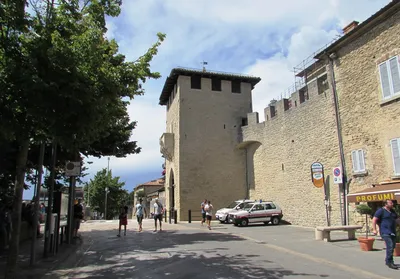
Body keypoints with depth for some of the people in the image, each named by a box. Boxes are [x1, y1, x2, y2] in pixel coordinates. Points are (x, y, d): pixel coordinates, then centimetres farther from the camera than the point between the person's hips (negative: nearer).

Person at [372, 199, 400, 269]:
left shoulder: (393, 211, 16)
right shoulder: (381, 211, -8)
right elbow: (374, 220, -12)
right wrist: (374, 229, -18)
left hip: (392, 232, 8)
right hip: (385, 232, -8)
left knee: (392, 246, 12)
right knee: (390, 246, -16)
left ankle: (388, 260, 26)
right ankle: (389, 262, -8)